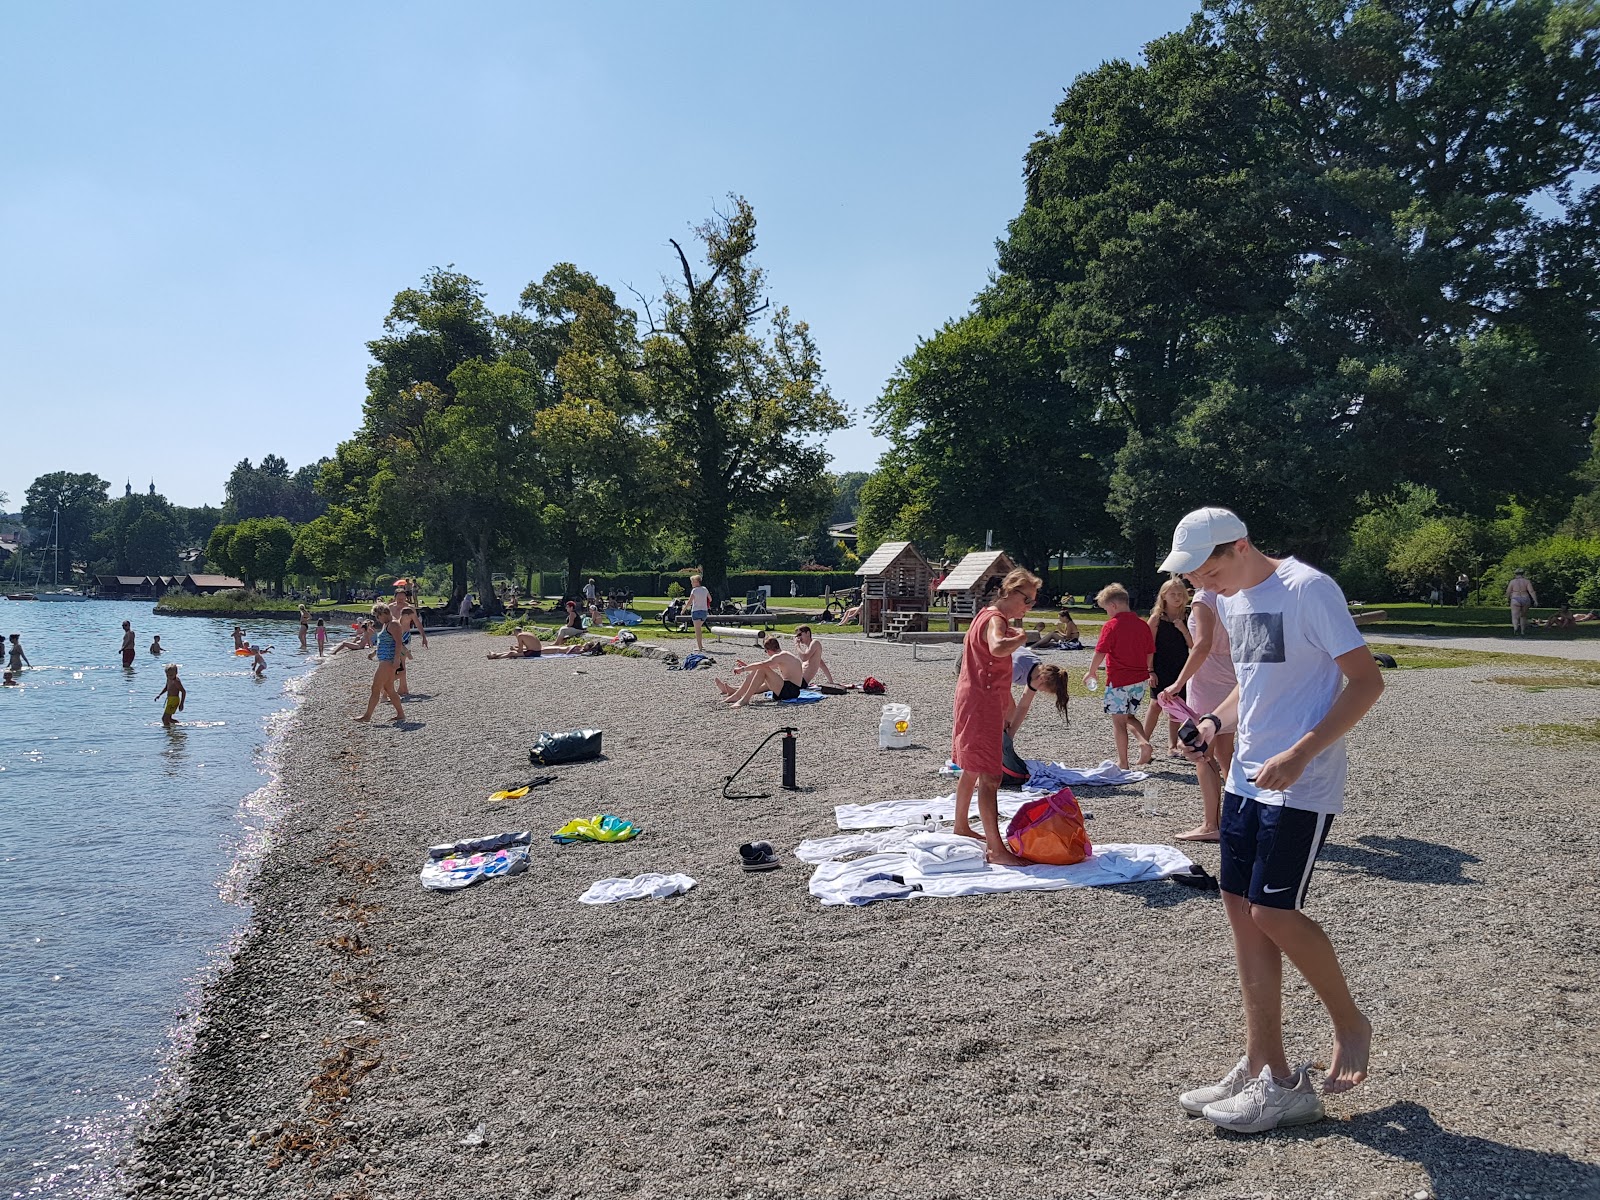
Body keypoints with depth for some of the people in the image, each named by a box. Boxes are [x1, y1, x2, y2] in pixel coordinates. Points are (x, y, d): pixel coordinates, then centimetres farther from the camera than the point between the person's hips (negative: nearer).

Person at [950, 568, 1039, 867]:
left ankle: (961, 827, 34)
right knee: (990, 777, -13)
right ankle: (996, 849, -15)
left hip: (976, 699, 11)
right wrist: (1020, 638, -23)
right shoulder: (995, 620, -18)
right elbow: (998, 648, -42)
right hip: (982, 703, -11)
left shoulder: (988, 615, 16)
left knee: (972, 770, 21)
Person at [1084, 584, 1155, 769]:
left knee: (1118, 721, 3)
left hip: (1118, 680, -6)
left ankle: (1122, 762, 7)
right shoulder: (1143, 625, 5)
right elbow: (1150, 653, 12)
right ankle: (1144, 742, -2)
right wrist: (1149, 671, 27)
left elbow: (1100, 653, -12)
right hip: (1139, 679, 6)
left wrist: (1091, 672, 2)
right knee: (1130, 717, 21)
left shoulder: (1110, 626, -12)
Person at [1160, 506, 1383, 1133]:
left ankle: (1350, 1022, 21)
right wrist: (1216, 721, 3)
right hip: (1246, 778, 8)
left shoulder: (1308, 589, -14)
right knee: (1241, 908, 7)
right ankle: (1266, 1072, 17)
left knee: (1273, 912, -9)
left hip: (1301, 786, -8)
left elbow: (1368, 681, -15)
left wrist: (1300, 754, -22)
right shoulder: (1231, 600, 11)